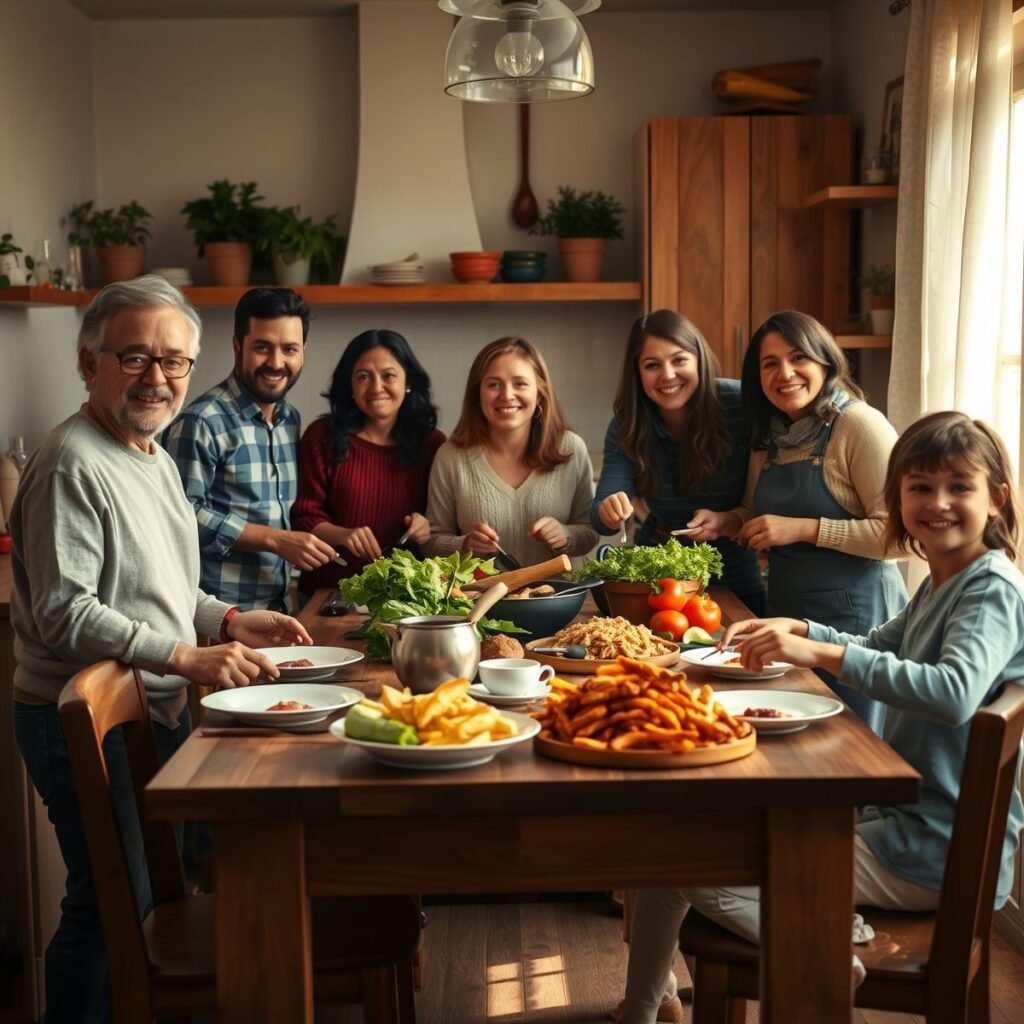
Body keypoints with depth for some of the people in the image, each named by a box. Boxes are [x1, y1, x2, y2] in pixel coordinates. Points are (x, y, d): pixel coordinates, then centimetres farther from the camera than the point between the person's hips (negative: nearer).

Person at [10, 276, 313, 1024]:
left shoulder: (154, 456, 12)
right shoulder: (72, 466, -19)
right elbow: (63, 612, -24)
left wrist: (230, 620, 7)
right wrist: (188, 658, -26)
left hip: (155, 711, 10)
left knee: (154, 887, 19)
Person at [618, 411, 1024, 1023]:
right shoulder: (940, 583, 11)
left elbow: (956, 692, -36)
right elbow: (879, 647, 28)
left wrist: (821, 653, -36)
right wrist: (799, 631, 10)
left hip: (937, 852, -10)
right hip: (903, 818, 10)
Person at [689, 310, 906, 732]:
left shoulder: (860, 426, -14)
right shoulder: (768, 436, 8)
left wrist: (805, 528, -21)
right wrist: (724, 521, 1)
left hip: (852, 612, -7)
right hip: (785, 608, 7)